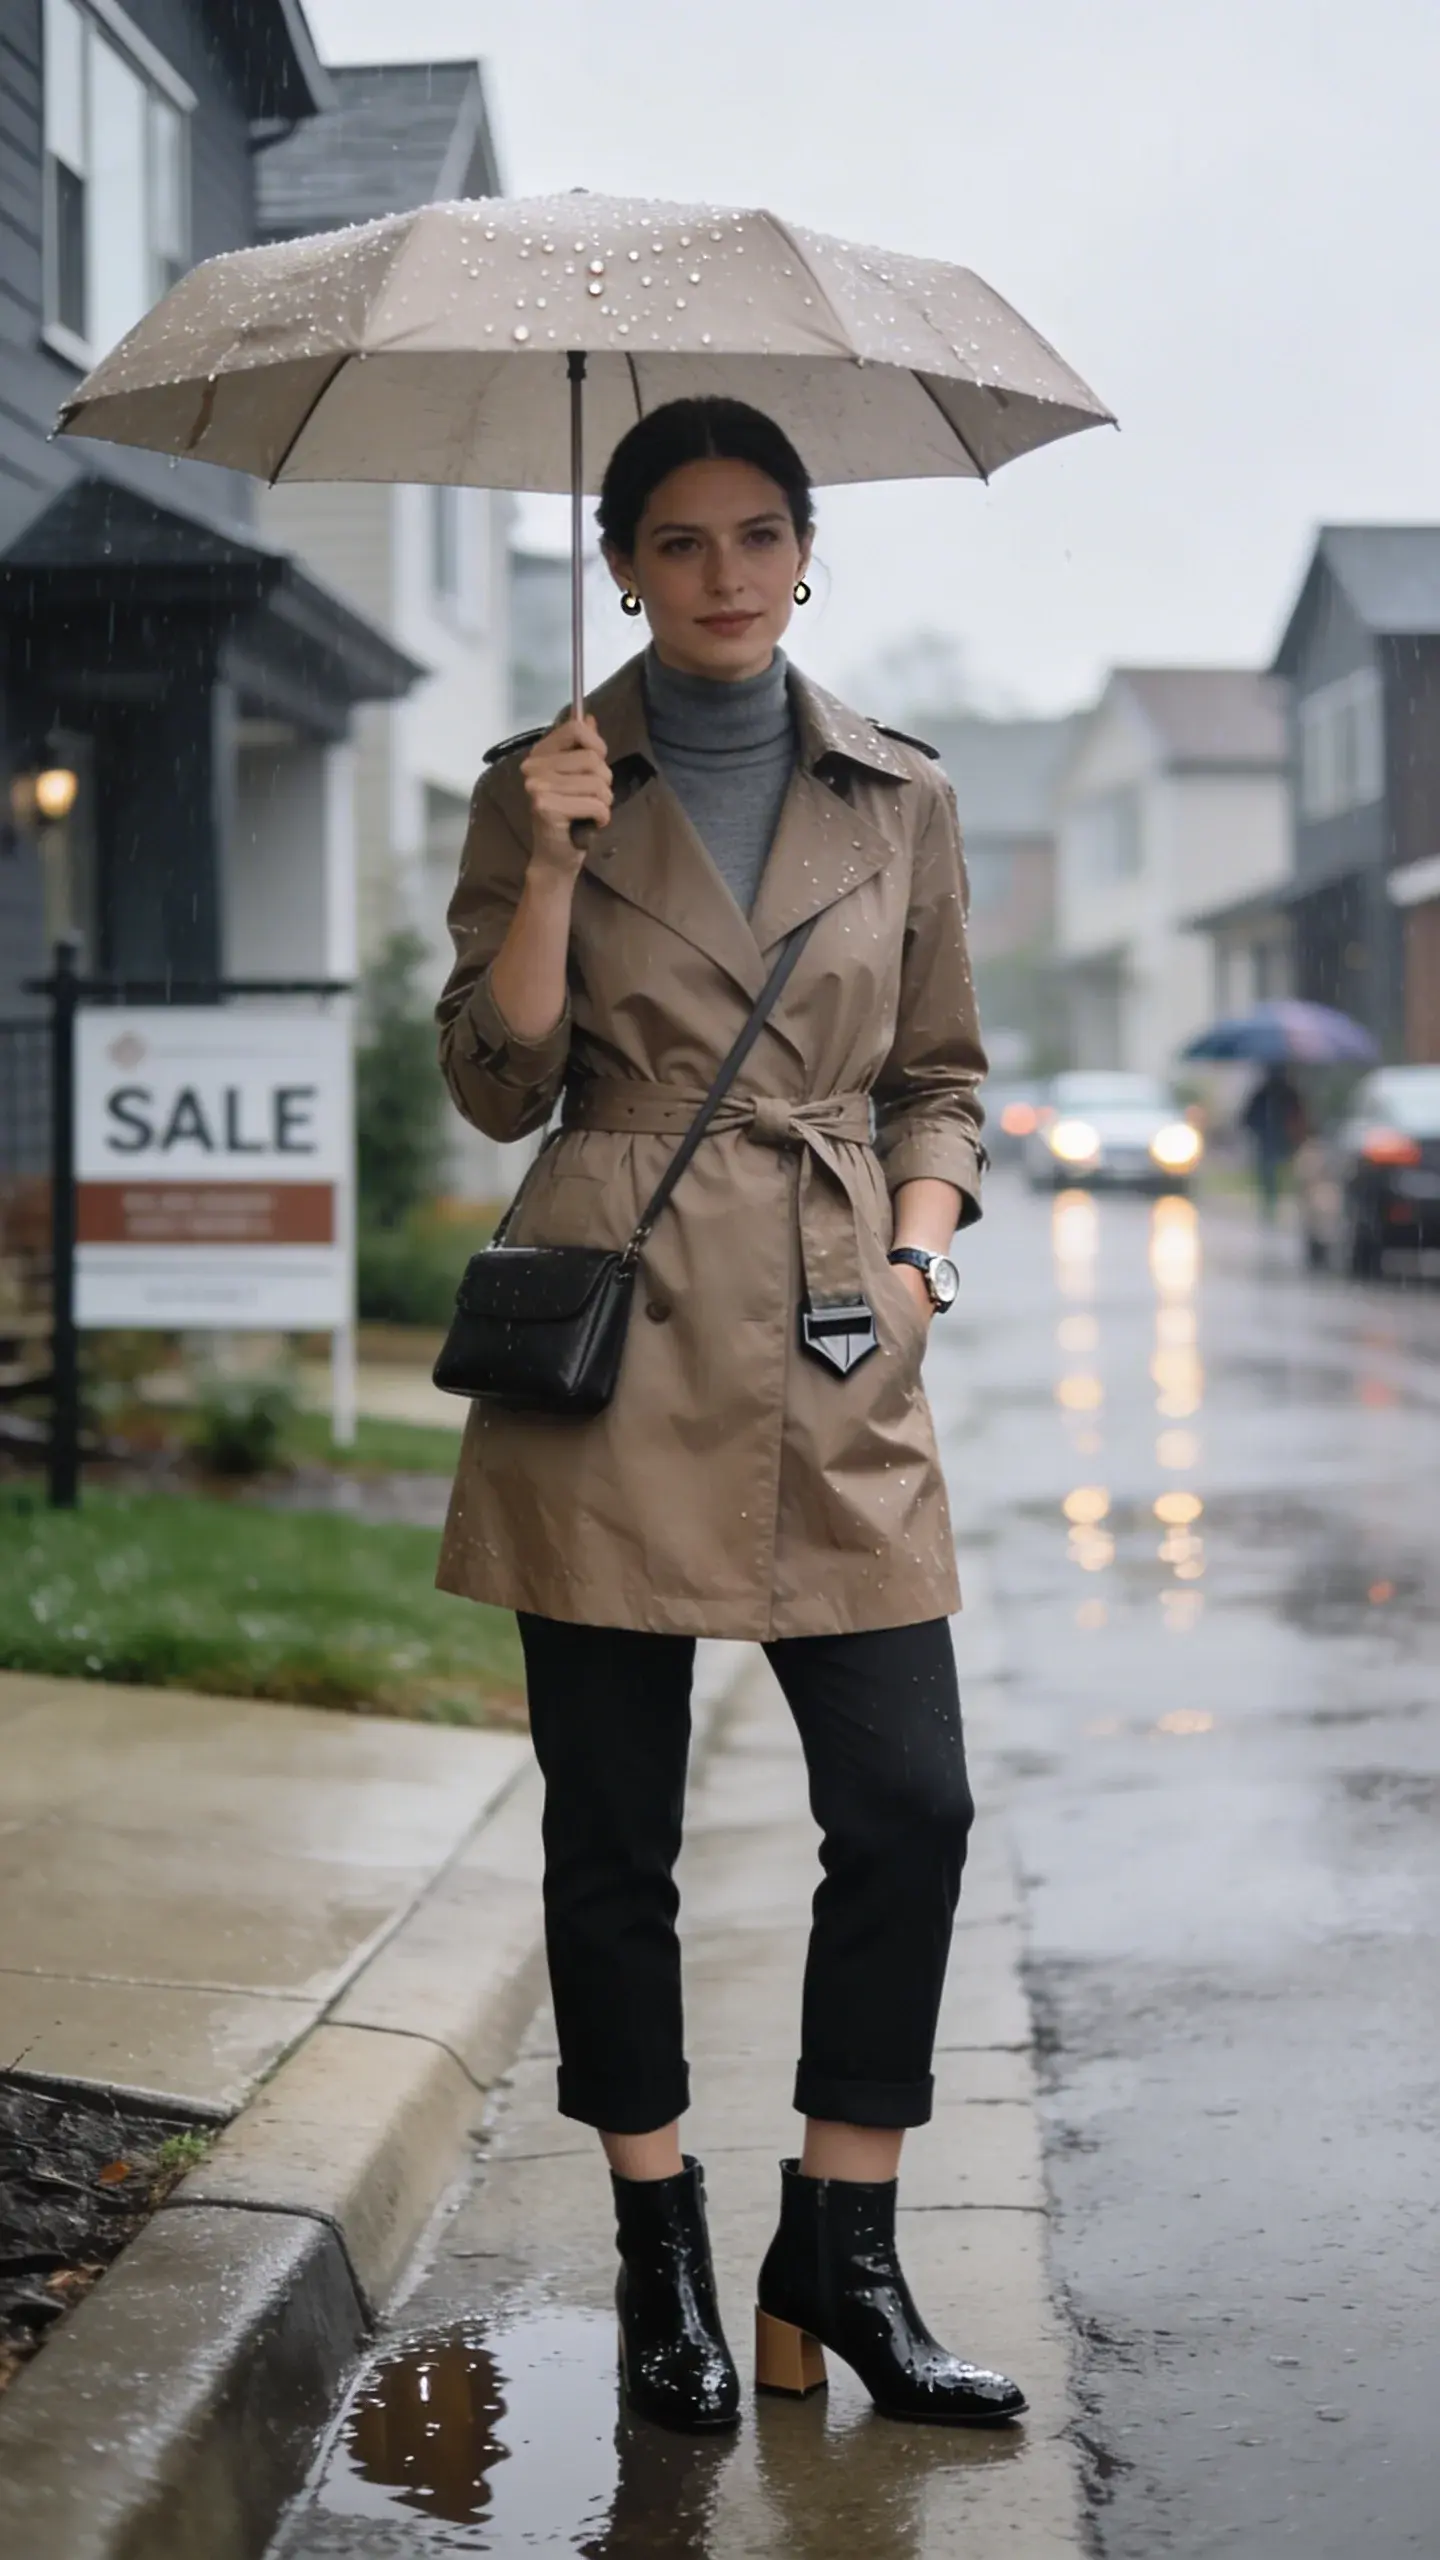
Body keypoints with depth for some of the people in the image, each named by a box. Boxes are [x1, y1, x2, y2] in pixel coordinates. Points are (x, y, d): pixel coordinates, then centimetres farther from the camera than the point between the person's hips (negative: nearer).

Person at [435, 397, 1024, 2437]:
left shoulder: (899, 799, 11)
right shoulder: (547, 789, 5)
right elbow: (497, 1085, -1)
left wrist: (923, 1235, 0)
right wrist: (554, 861, -12)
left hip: (835, 1353, 2)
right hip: (617, 1342, -2)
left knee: (911, 1806, -4)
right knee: (615, 1824, 3)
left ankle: (840, 2255, 12)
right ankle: (663, 2256, 19)